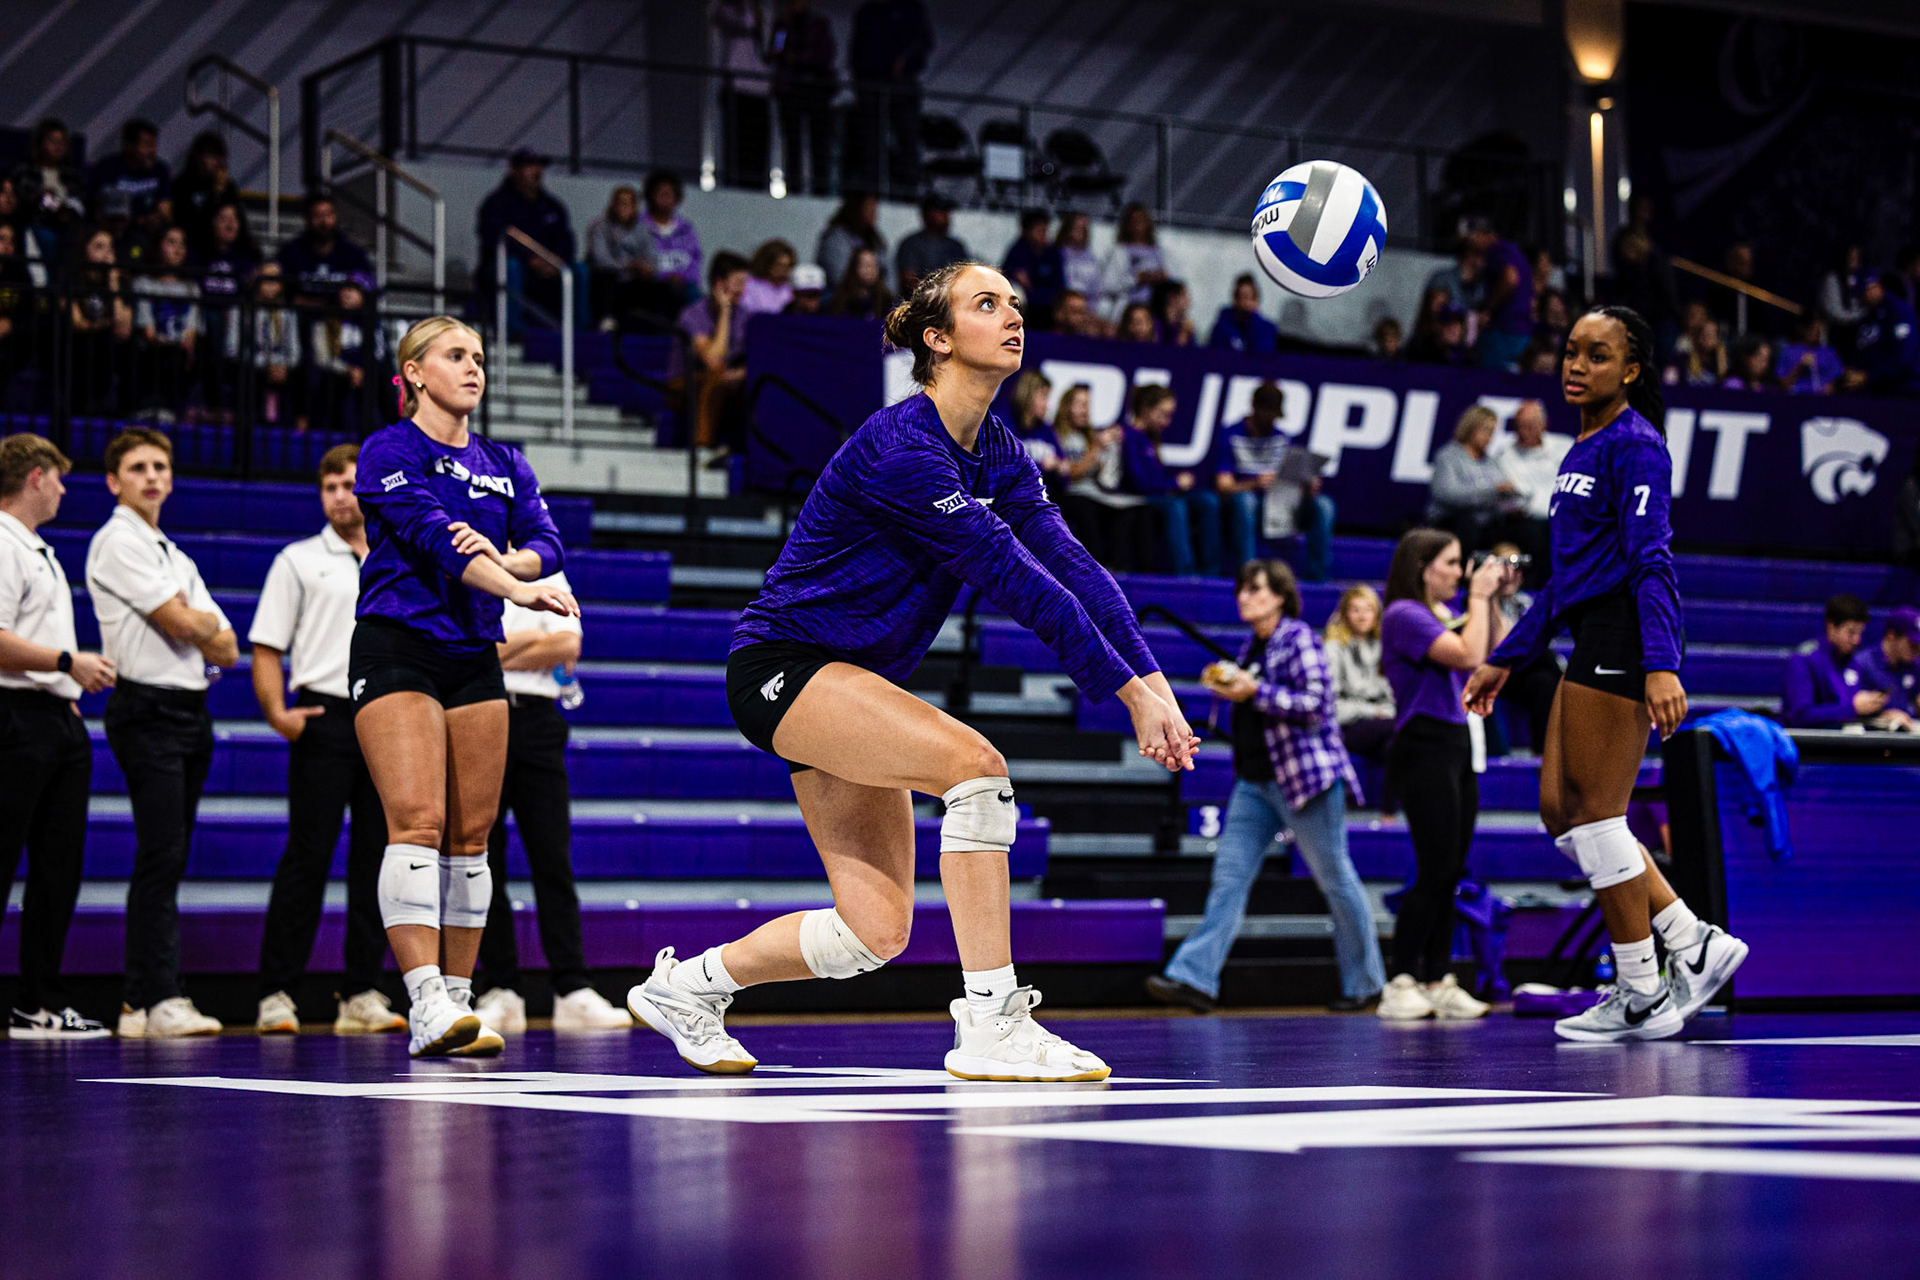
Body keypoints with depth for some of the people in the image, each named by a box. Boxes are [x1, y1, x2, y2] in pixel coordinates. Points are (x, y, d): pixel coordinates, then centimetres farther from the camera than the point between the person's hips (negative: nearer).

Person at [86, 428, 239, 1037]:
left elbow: (227, 649, 16)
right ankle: (158, 1001, -15)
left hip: (190, 709, 8)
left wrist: (197, 626, -4)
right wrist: (210, 623, 8)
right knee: (160, 856, -13)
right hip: (148, 708, -8)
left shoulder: (176, 556, 23)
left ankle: (143, 1001, 8)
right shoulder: (118, 541, -4)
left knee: (168, 861, 6)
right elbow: (181, 624, -13)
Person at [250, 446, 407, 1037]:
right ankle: (277, 994, -5)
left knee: (378, 860, 3)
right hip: (324, 717, -4)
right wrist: (277, 713, -11)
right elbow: (267, 647, 1)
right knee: (307, 857, -7)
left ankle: (362, 994, 8)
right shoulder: (298, 561, 6)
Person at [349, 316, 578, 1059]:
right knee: (417, 822, -17)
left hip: (475, 661, 6)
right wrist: (517, 589, -32)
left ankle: (459, 999, 8)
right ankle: (426, 1007, -23)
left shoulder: (504, 464, 16)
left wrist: (504, 559, -20)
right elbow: (430, 533, -19)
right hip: (396, 651, -6)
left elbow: (546, 543, 3)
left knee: (471, 836, 3)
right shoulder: (389, 451, -4)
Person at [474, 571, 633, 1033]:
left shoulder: (549, 575, 16)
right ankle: (501, 992, 1)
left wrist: (496, 655, -5)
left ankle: (573, 993, -7)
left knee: (553, 858, -4)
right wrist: (527, 640, -5)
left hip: (538, 718, 2)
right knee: (483, 863, -3)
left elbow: (568, 647, 1)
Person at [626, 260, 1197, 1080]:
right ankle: (989, 1027, -23)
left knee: (877, 930, 1)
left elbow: (1070, 566, -6)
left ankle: (686, 986, 23)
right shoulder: (901, 448, -23)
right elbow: (1015, 581, -26)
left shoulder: (998, 456, 5)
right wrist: (1128, 692, -26)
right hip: (783, 667, -9)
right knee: (975, 764, -28)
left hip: (854, 681, 9)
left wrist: (1154, 682, -19)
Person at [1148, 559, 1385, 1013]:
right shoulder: (1253, 646, 15)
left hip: (1304, 776, -8)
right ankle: (1194, 978, -7)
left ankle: (1366, 983, 14)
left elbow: (1315, 703, -18)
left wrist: (1254, 691, -21)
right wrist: (1226, 686, 11)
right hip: (1256, 780, 8)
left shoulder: (1298, 638, -9)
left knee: (1336, 878, 2)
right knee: (1229, 873, -2)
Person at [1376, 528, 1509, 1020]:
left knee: (1450, 875, 8)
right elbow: (1469, 656, -20)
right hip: (1424, 751, -9)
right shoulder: (1404, 615, -10)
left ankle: (1439, 982, 11)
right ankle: (1400, 986, -10)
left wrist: (1491, 600, 14)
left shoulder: (1443, 616, 16)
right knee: (1435, 872, -13)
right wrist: (1478, 597, -9)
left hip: (1457, 749, 9)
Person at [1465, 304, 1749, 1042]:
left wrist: (1661, 665, -29)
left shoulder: (1635, 445, -9)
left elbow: (1651, 560, -19)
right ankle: (1694, 945, 12)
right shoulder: (1583, 449, 20)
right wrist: (1506, 660, 26)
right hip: (1593, 643, 10)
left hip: (1623, 639, -10)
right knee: (1560, 808, 9)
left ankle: (1643, 996, 2)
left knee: (1597, 813, -6)